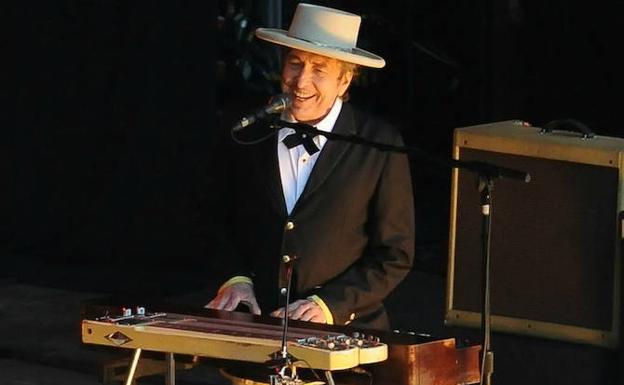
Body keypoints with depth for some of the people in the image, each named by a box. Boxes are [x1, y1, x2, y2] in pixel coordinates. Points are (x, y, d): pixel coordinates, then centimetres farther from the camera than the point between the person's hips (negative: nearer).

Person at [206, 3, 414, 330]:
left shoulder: (380, 145, -4)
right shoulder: (253, 137, 8)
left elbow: (395, 256, -1)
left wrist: (328, 304, -11)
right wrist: (236, 278, 2)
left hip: (344, 332, -3)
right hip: (256, 325, 3)